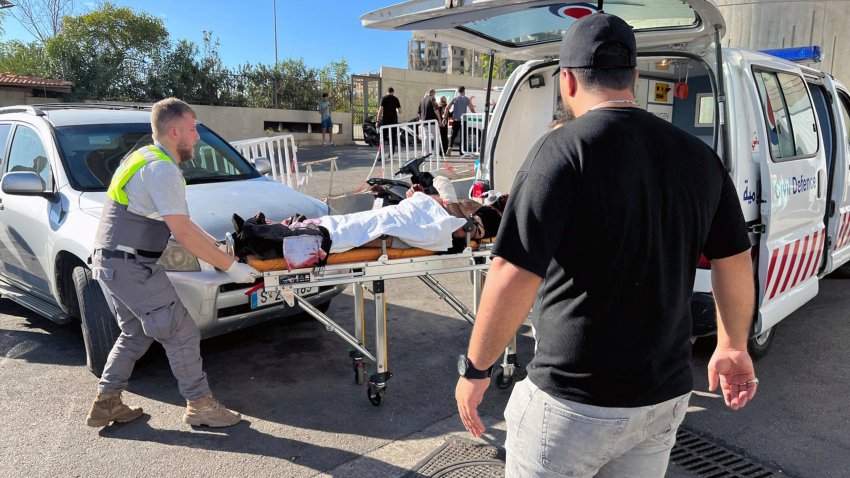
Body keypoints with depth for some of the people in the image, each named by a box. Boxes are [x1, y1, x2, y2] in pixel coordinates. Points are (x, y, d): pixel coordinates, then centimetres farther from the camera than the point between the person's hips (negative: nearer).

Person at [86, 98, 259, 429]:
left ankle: (105, 404, 27)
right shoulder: (162, 169, -18)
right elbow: (183, 232, -22)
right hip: (132, 266, -11)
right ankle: (199, 405, 9)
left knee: (136, 334, 21)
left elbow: (178, 220, 18)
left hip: (111, 261, 11)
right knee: (182, 333, -2)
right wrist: (230, 267, -17)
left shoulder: (146, 158, 15)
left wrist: (215, 244, 13)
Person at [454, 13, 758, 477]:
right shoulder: (699, 156, 2)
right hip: (666, 396, 6)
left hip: (575, 400, -5)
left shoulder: (563, 149, -17)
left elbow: (513, 278, -23)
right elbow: (735, 264, 10)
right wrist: (733, 346, 25)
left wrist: (474, 369, -10)